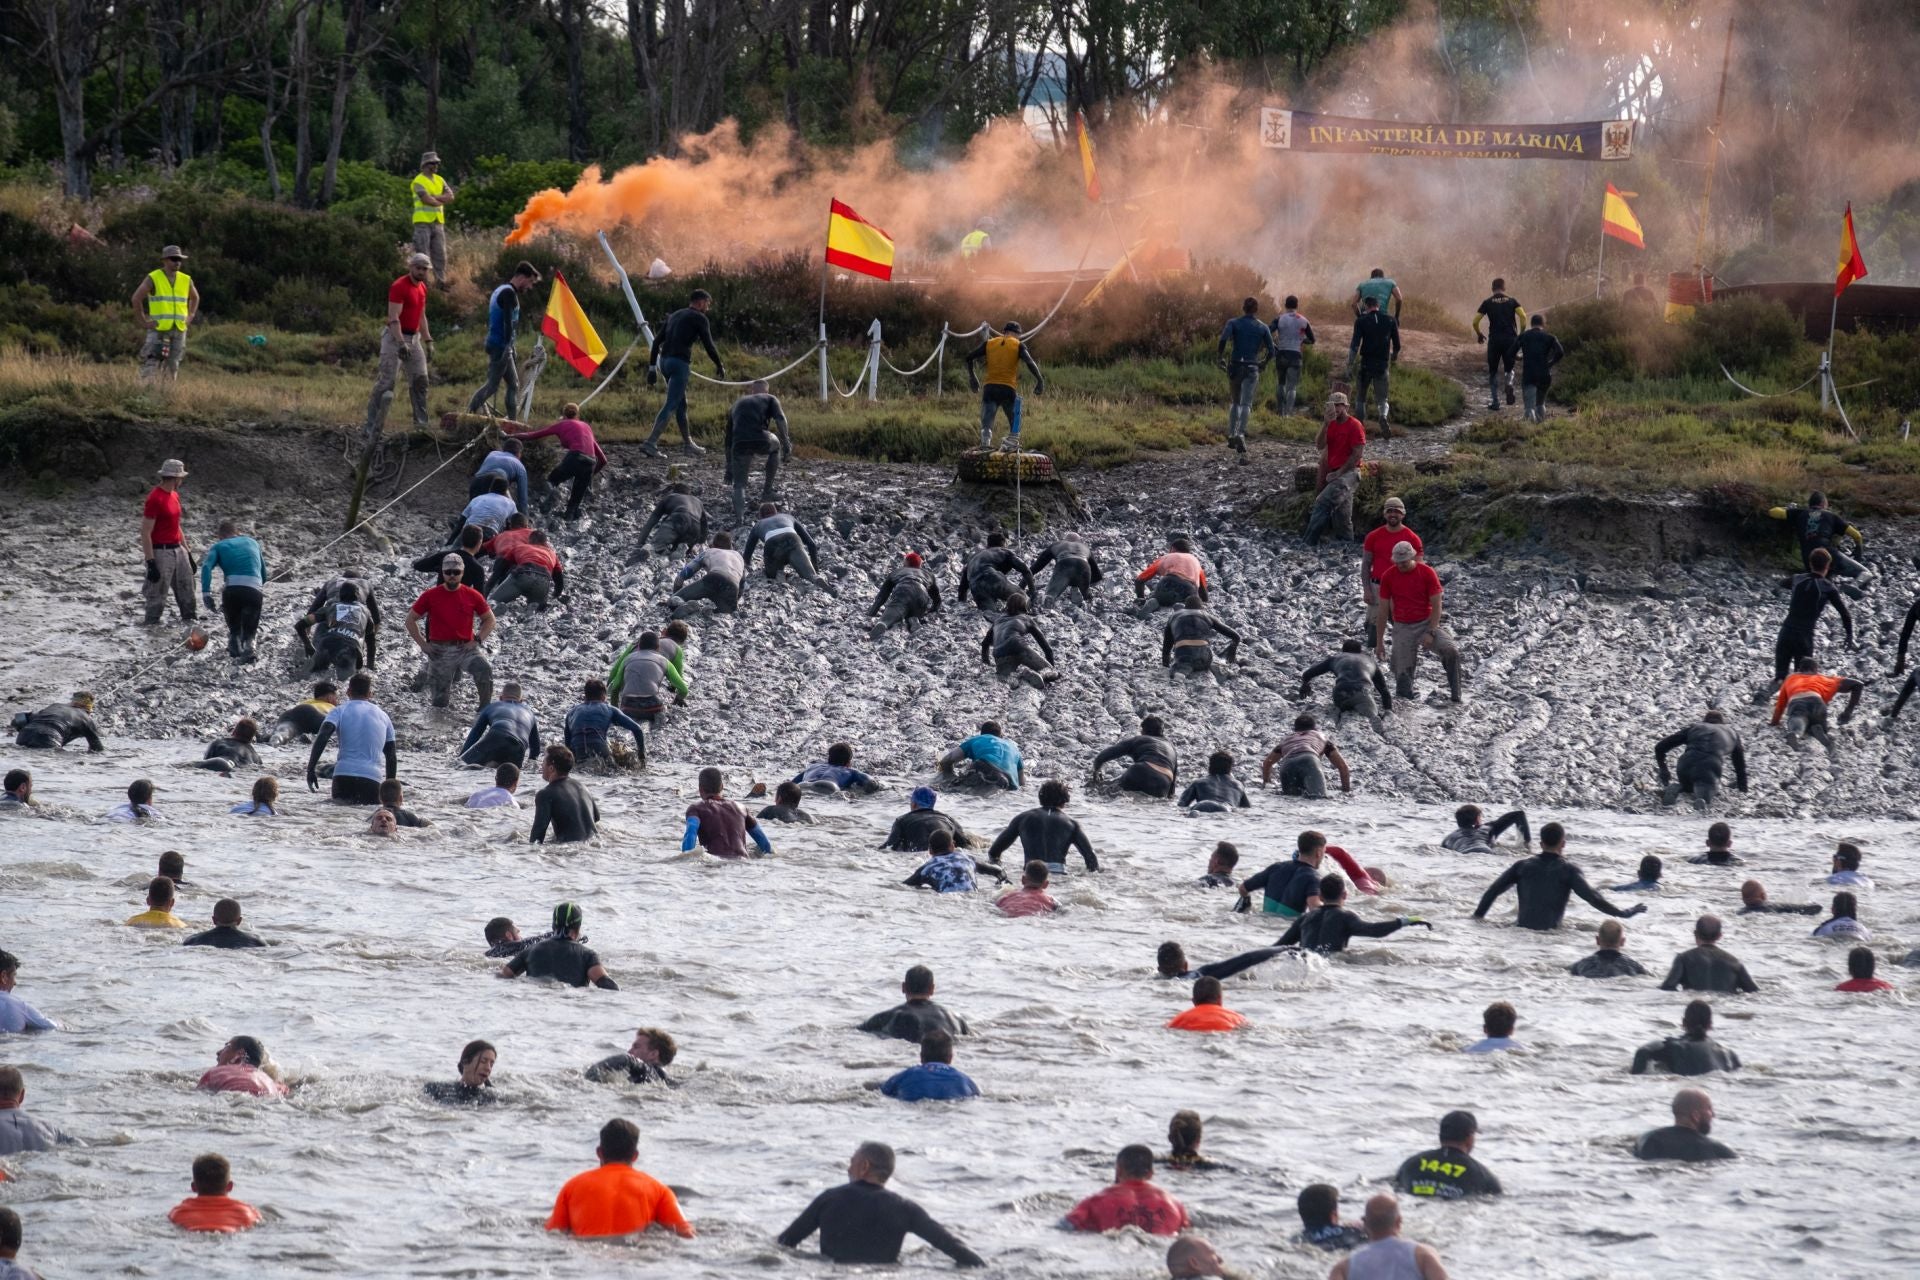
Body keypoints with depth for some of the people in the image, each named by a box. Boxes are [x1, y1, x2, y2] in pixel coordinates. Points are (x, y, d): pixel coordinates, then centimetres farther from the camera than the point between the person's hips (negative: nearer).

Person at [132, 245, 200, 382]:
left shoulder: (186, 280, 9)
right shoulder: (153, 278, -5)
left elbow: (195, 297, 27)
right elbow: (136, 298, -4)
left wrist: (190, 317, 15)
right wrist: (144, 321, -7)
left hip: (179, 330, 5)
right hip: (158, 329, -5)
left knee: (173, 365, 6)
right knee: (151, 364, -12)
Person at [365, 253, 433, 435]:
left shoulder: (422, 288, 13)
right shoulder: (399, 287, -14)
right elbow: (394, 318, -20)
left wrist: (428, 341, 18)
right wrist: (401, 343, -28)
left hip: (414, 338, 8)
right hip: (395, 338, -8)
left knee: (420, 381, 6)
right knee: (386, 382, -10)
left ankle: (421, 424, 13)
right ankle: (372, 428, -9)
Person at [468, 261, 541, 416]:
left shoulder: (500, 290, 19)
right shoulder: (509, 293, -12)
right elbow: (508, 321, -23)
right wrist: (508, 345, -28)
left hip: (494, 344, 10)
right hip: (501, 345, -10)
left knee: (514, 385, 10)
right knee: (492, 385, -9)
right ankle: (469, 414, -8)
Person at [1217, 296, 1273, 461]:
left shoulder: (1233, 323, 1)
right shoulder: (1263, 328, 4)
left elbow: (1223, 339, -16)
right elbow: (1271, 351, 2)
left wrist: (1220, 357, -3)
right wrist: (1264, 363, 20)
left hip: (1235, 366, 1)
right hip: (1252, 369, -1)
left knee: (1235, 402, 22)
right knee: (1246, 404, -9)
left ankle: (1231, 435, 18)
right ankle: (1240, 435, -31)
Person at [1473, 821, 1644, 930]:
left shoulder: (1523, 866, 8)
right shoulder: (1569, 871, -2)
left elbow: (1493, 890, 8)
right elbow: (1593, 898, -9)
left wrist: (1478, 916, 21)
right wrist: (1624, 914, -3)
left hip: (1522, 928, 2)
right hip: (1551, 931, -2)